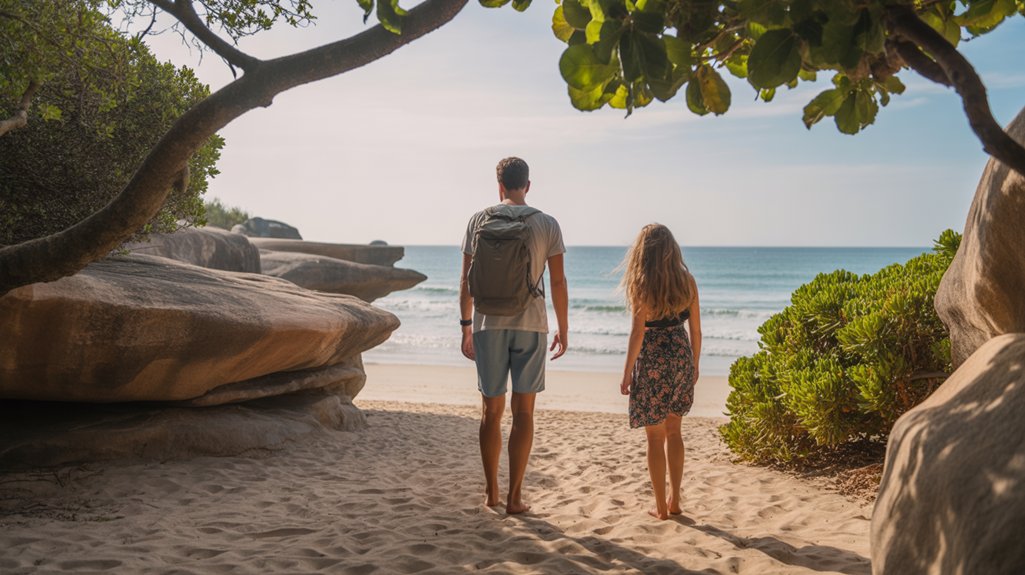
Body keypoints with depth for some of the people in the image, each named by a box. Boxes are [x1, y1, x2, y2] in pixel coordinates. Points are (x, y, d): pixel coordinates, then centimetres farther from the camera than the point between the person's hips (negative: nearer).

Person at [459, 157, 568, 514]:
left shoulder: (480, 220, 2)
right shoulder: (547, 224, 0)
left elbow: (466, 280, 2)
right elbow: (558, 282, -1)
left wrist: (466, 325, 10)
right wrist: (563, 329, 8)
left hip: (489, 325, 1)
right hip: (531, 325, -1)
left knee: (491, 411, 10)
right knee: (523, 412, 4)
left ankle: (491, 492, 17)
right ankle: (514, 496, 5)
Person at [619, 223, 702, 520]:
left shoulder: (640, 284, -11)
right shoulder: (686, 281, 1)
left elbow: (638, 332, -13)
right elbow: (695, 329, 6)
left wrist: (627, 373, -5)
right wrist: (694, 364, 18)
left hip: (652, 362, -4)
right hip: (681, 358, 4)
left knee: (655, 436, 7)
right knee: (673, 431, 18)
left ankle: (661, 506, 13)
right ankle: (674, 501, 22)